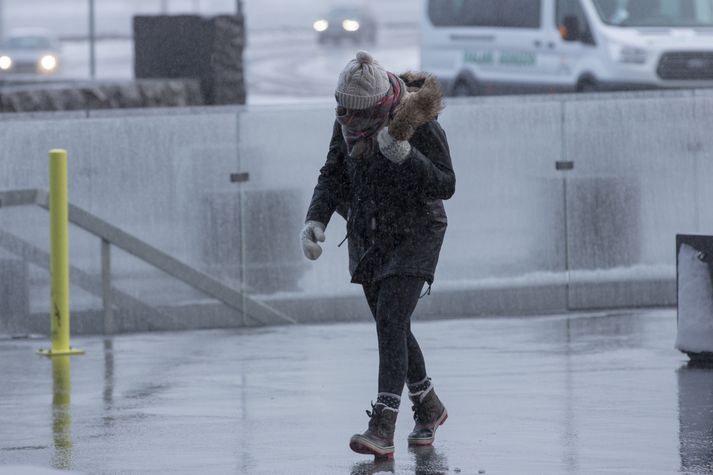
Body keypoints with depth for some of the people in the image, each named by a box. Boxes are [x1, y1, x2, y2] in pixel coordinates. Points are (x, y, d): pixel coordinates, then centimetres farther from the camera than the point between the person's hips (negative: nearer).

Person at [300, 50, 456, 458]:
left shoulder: (421, 125, -23)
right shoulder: (347, 122, -6)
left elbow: (445, 186, -23)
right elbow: (333, 177, 2)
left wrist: (404, 154, -37)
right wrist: (316, 221, -14)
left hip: (414, 236, -6)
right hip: (369, 237, 6)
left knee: (391, 322, -19)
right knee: (393, 328, 13)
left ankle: (383, 429, -23)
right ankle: (429, 408, 35)